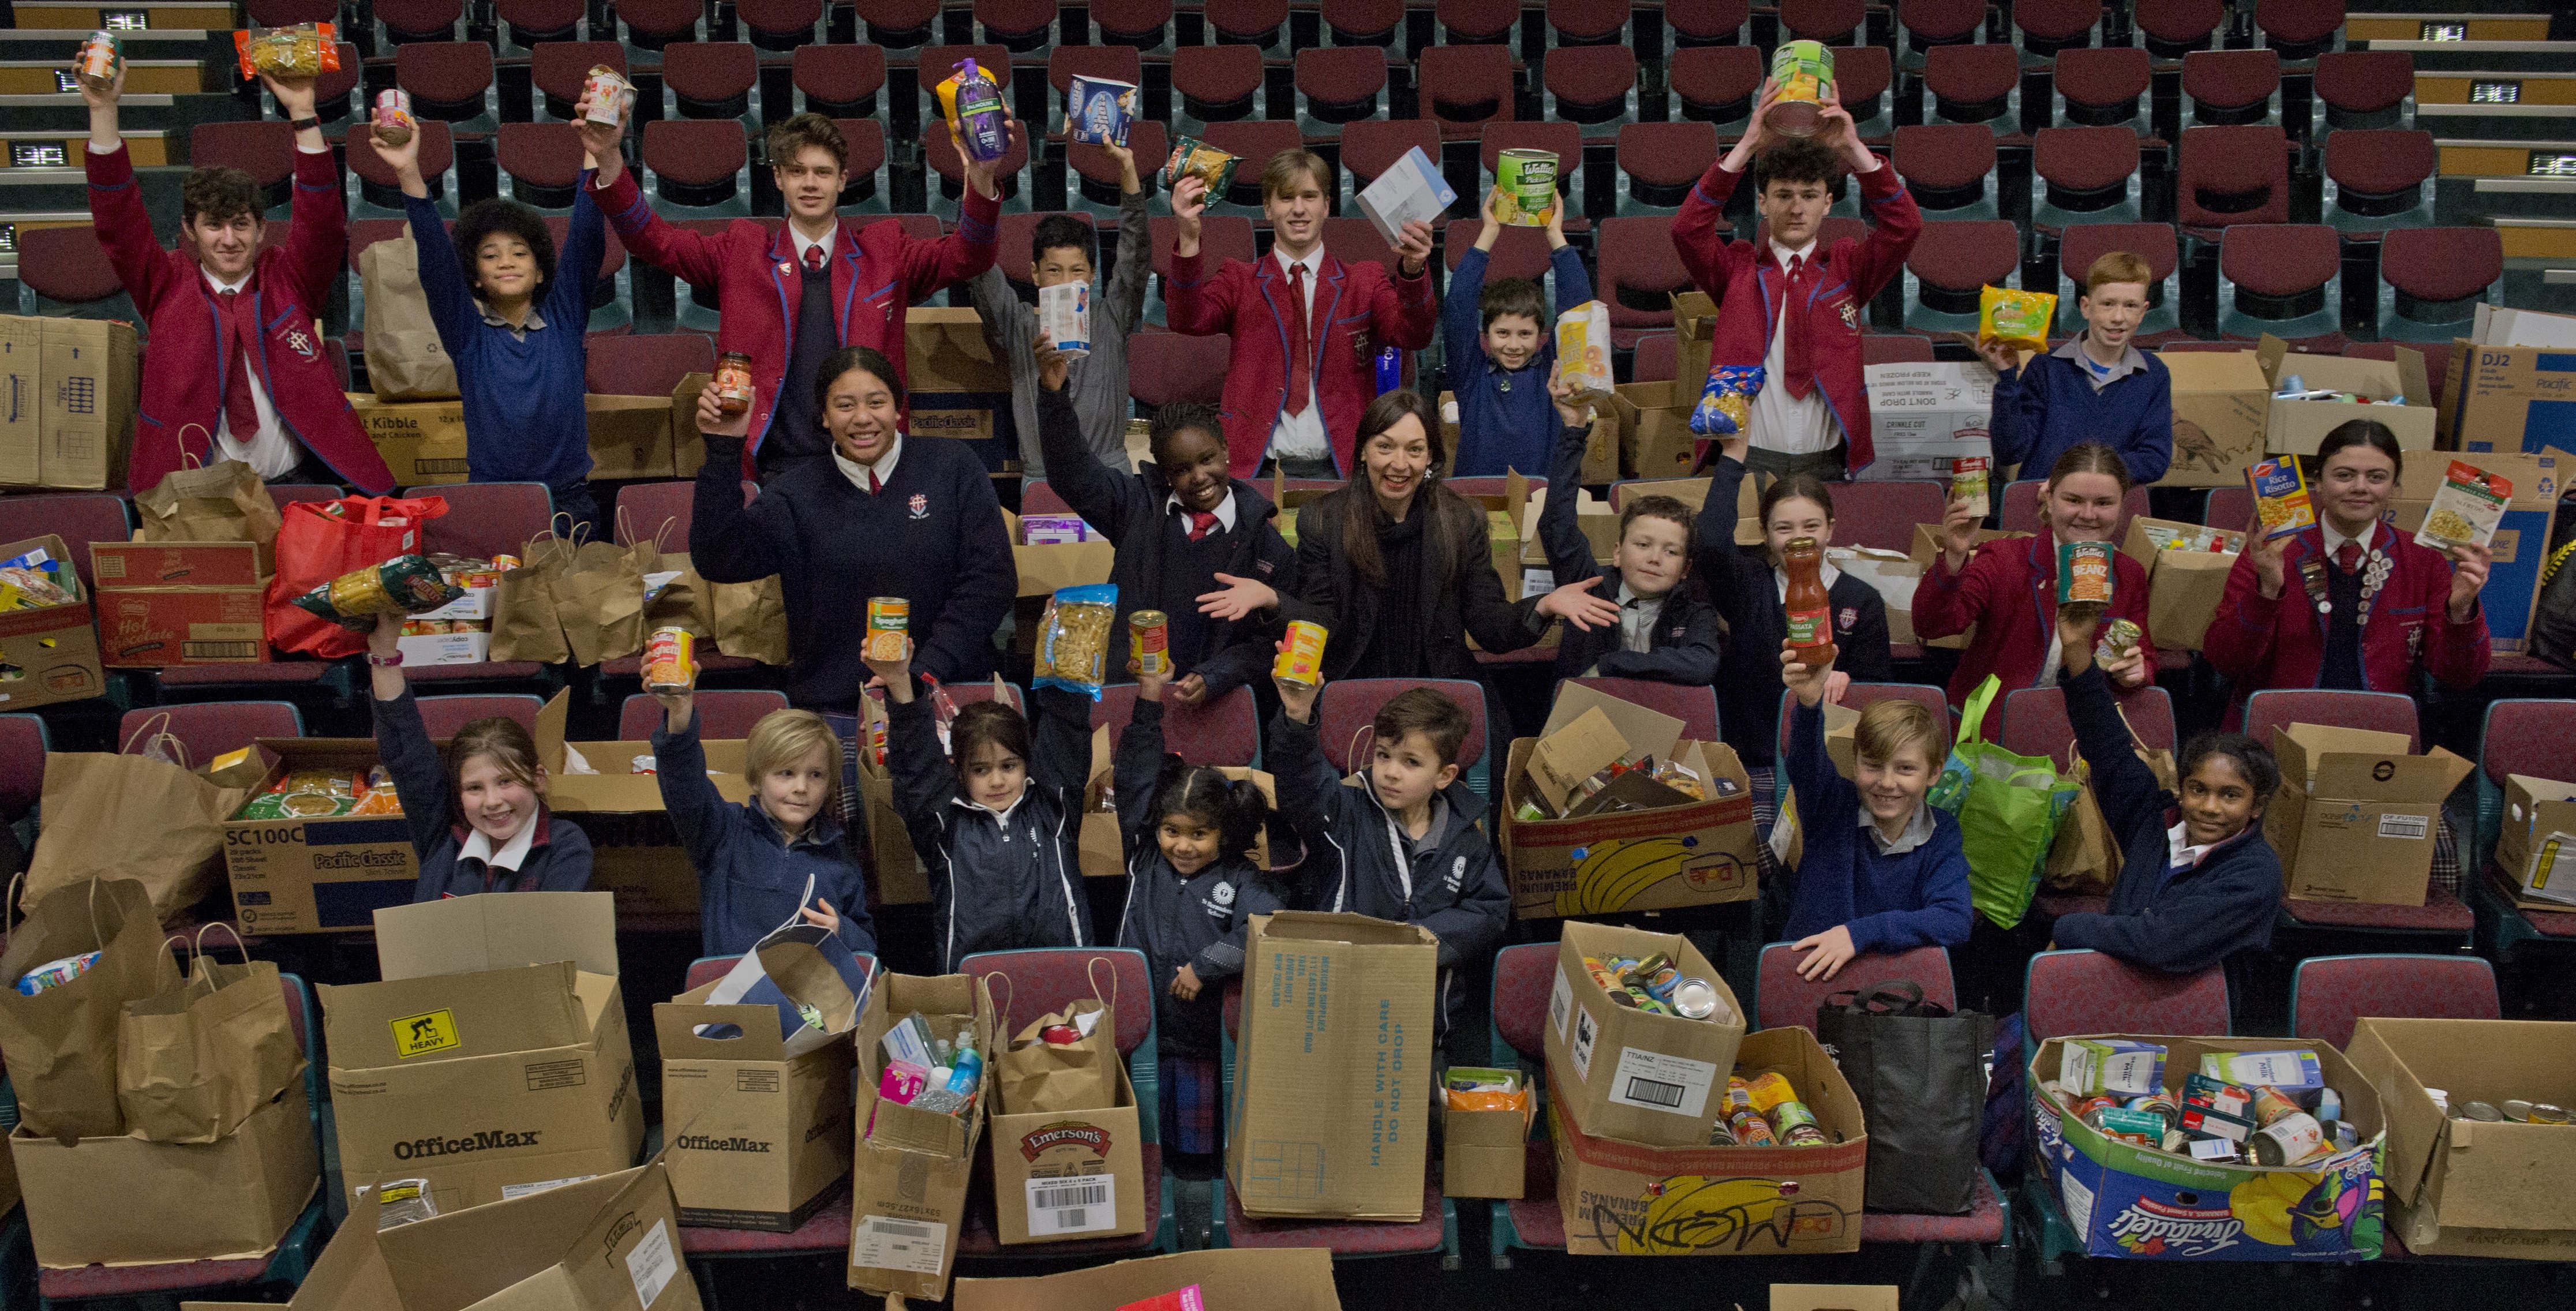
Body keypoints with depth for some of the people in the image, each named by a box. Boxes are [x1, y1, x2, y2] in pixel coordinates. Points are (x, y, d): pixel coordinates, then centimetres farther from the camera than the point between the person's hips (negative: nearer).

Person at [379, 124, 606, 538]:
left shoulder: (563, 319, 9)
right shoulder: (468, 332, 7)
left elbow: (586, 239, -3)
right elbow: (435, 260, -6)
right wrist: (409, 173, -20)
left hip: (568, 501, 0)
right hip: (490, 504, 0)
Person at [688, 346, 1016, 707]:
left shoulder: (953, 468, 7)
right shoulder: (797, 493, 10)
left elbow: (991, 578, 1)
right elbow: (719, 561, -2)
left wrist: (925, 673, -8)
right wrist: (722, 450, -8)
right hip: (830, 705, 1)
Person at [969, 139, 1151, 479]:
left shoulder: (1110, 321, 5)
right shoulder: (1019, 327, 5)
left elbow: (1136, 254, -4)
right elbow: (977, 266, -5)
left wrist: (1127, 169, -17)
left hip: (1108, 473, 0)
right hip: (1040, 474, 0)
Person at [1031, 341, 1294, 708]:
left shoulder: (1262, 538, 1)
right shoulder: (1140, 507, 7)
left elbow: (1264, 641, 1)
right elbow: (1072, 472, 4)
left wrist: (1210, 680, -15)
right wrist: (1054, 392, -10)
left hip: (1211, 701, -1)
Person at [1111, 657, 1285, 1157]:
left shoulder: (1242, 879, -4)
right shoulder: (1145, 861, 4)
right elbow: (1135, 781, 2)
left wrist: (1206, 964, -23)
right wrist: (1149, 699, -3)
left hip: (1206, 1042, -2)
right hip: (1139, 1034, 2)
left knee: (1201, 1144, 6)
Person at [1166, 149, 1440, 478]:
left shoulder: (1366, 281, 12)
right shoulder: (1239, 280, 13)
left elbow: (1413, 335, -5)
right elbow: (1187, 320, -6)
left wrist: (1413, 270, -25)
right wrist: (1188, 241, -21)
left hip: (1340, 467, 0)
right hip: (1257, 467, 0)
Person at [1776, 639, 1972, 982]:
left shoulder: (1941, 833, 1)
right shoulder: (1833, 804, -4)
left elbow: (1955, 921, -11)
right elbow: (1805, 765, -26)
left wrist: (1862, 932, -23)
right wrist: (1808, 701, -46)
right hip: (1812, 973, -5)